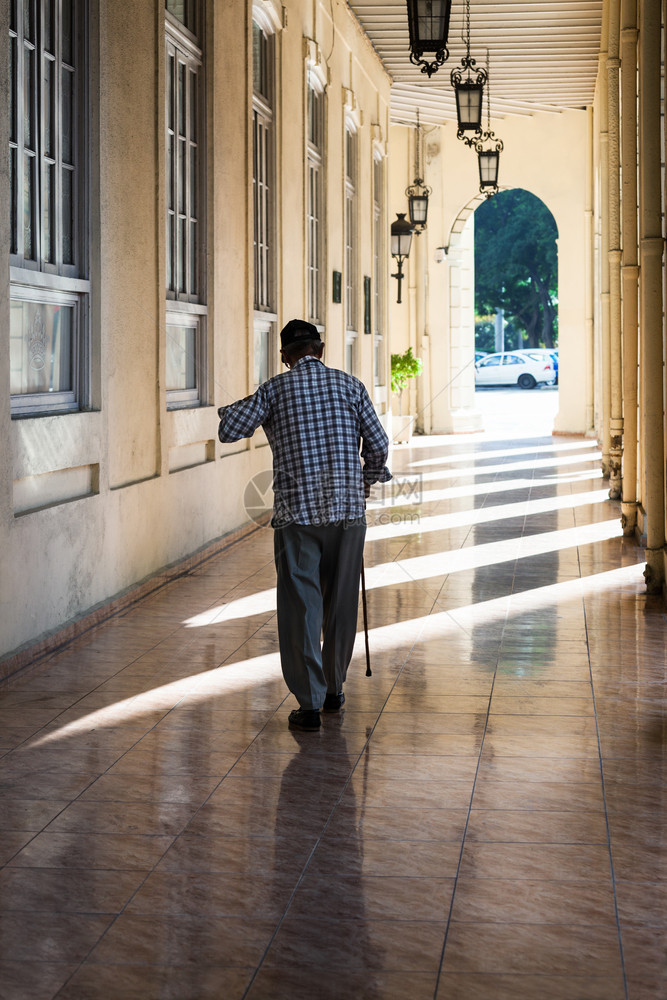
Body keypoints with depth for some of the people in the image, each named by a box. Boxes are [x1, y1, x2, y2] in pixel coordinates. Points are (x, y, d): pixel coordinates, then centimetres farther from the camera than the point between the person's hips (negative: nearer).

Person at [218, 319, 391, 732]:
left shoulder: (275, 389, 0)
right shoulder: (350, 385, 5)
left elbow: (229, 430, -3)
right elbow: (378, 443, 4)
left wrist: (239, 405, 19)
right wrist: (368, 480, 23)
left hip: (297, 512, -2)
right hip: (348, 510, 2)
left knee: (301, 606, 1)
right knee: (341, 603, 14)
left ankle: (310, 704, -2)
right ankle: (334, 690, 27)